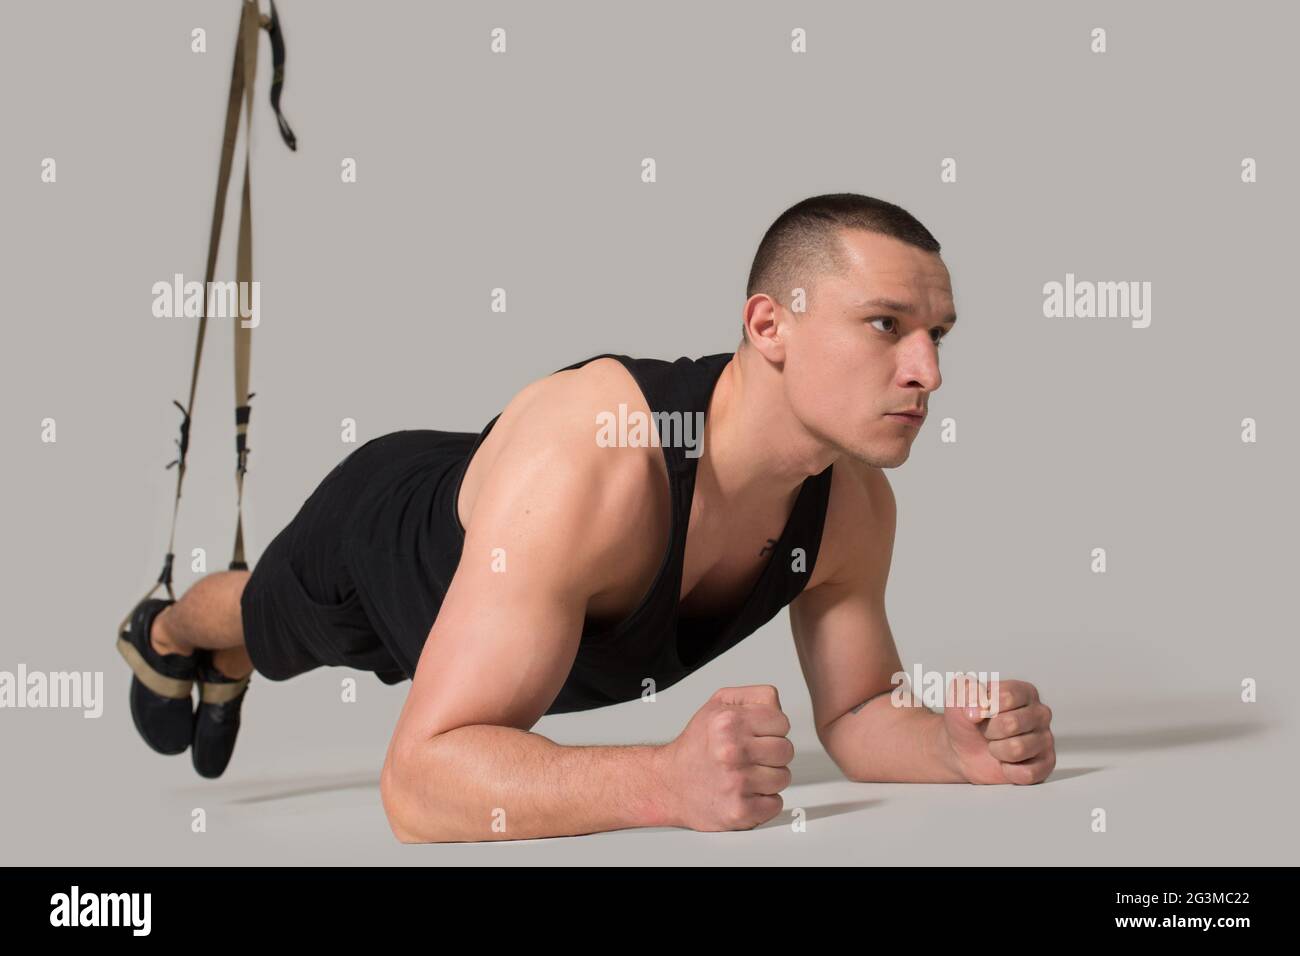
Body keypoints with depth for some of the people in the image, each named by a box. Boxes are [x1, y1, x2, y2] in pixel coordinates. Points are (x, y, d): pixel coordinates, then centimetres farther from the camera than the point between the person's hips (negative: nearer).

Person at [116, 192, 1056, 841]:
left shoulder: (855, 504, -32)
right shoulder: (588, 461, -53)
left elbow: (855, 711, -17)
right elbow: (421, 778, -56)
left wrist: (959, 745, -39)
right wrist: (670, 779, -71)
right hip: (377, 530, -4)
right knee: (263, 622, 34)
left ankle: (224, 677, 73)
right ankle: (161, 632, 70)